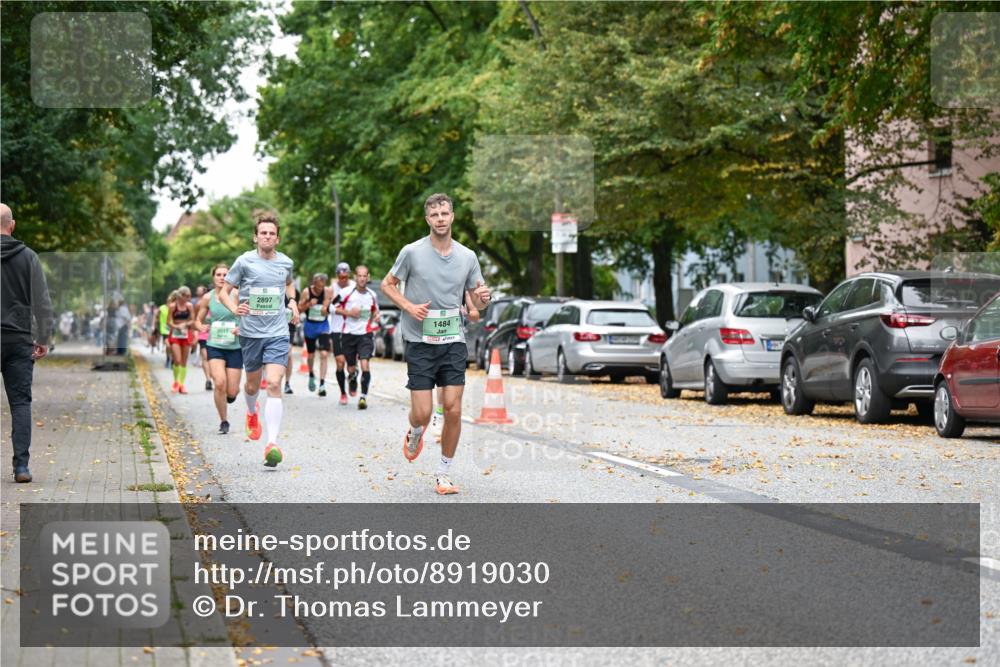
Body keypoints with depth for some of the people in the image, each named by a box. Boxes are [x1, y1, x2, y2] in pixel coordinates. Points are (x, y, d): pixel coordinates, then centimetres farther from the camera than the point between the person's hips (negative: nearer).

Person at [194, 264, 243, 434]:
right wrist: (201, 326, -10)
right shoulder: (208, 298, 2)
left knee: (232, 392, -2)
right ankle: (223, 422, -4)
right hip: (214, 346, 0)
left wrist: (242, 328, -20)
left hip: (235, 347, 0)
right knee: (220, 383, -21)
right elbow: (198, 320, 13)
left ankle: (232, 394, 38)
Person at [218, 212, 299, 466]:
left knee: (274, 384, -15)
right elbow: (224, 291, 1)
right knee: (253, 384, 14)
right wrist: (235, 309, -18)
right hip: (250, 333, 0)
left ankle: (272, 443, -21)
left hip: (278, 333, 0)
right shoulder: (245, 262, -5)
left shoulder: (286, 262, 5)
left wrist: (293, 301, 10)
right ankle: (252, 413, 51)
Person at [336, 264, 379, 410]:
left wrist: (376, 316, -4)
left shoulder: (372, 295, 3)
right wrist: (349, 313, -13)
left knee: (364, 364, -17)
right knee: (351, 368, 10)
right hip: (349, 333, 0)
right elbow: (335, 308, 1)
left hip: (365, 334, 0)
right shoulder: (347, 293, -6)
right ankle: (353, 376, 49)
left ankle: (363, 396, -7)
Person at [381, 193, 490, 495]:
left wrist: (482, 298, -12)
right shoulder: (412, 252, -5)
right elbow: (387, 284, 7)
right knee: (422, 414, -6)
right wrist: (409, 306, -10)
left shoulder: (468, 256, 4)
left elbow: (477, 303, 12)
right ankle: (415, 434, 32)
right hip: (420, 342, -2)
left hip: (453, 342, 2)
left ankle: (444, 473, 10)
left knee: (453, 410, -6)